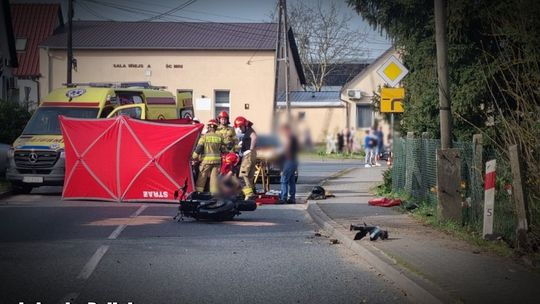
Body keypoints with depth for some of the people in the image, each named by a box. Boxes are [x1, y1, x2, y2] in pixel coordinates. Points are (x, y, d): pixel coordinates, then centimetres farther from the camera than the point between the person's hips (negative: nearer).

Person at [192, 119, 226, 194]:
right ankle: (214, 192, 2)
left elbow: (199, 148, -7)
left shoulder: (204, 137, -6)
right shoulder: (219, 137, 3)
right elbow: (223, 149, 11)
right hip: (217, 160, 3)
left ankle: (198, 191, 5)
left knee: (202, 176, 4)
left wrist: (194, 156, 2)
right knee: (215, 176, 4)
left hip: (206, 160, -2)